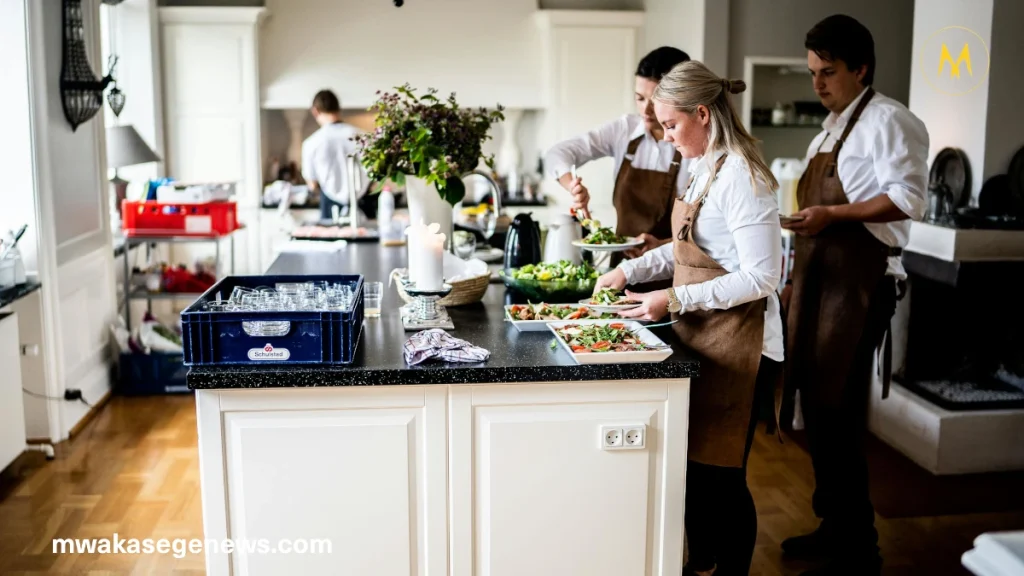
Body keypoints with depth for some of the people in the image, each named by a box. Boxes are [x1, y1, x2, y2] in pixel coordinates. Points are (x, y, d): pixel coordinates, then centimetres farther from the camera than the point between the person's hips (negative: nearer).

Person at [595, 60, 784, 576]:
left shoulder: (741, 177, -19)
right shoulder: (703, 169, 9)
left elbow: (761, 278, -22)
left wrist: (675, 300, -21)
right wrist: (630, 270, 9)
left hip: (738, 346, -9)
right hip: (701, 338, 9)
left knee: (720, 473, 4)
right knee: (692, 460, 19)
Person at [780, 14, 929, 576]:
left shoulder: (887, 120, -8)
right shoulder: (832, 125, 19)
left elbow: (907, 198, -17)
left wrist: (832, 215, -25)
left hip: (858, 282, -9)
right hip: (820, 279, 9)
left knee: (836, 414, -7)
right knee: (816, 405, 13)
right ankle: (835, 526, 28)